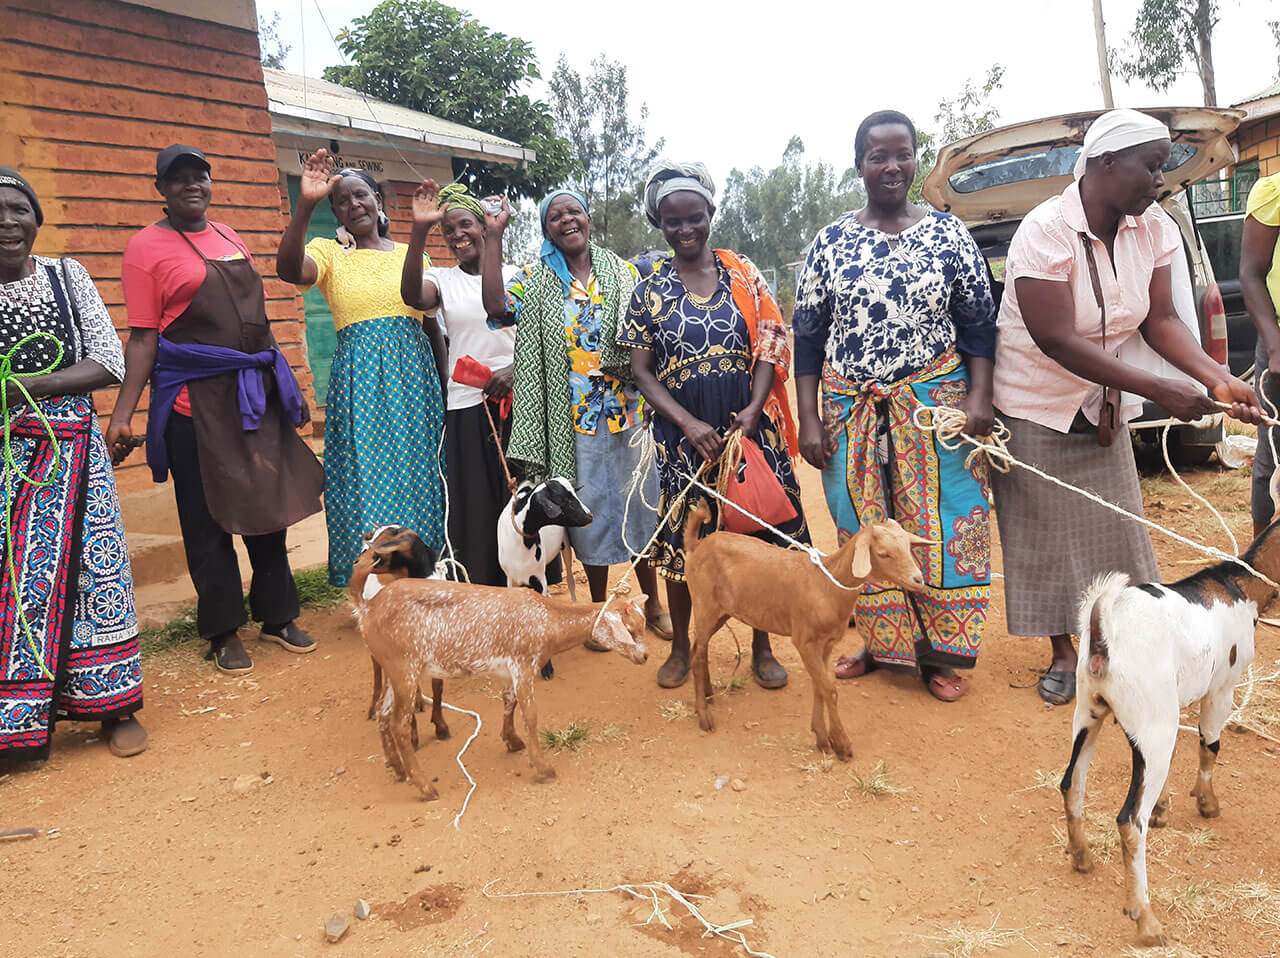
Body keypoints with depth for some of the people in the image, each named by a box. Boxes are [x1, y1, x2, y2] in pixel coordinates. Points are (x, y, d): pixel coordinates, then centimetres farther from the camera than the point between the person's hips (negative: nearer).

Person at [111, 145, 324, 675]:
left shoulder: (229, 237, 14)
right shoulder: (147, 246, -4)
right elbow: (143, 338, -8)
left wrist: (288, 388, 20)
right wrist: (121, 416, -15)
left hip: (256, 393, 6)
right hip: (196, 401, -6)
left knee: (269, 506, 11)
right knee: (208, 518, 3)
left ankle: (277, 616, 25)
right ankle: (223, 631, 17)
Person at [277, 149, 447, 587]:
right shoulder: (329, 253, 5)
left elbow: (433, 326, 14)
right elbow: (289, 268, -18)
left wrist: (445, 391, 10)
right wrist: (305, 204, -28)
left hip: (415, 375, 2)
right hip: (359, 381, -2)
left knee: (418, 479, 5)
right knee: (368, 483, -3)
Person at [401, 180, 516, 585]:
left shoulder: (514, 275, 8)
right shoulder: (443, 279, 6)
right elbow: (412, 295, -17)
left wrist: (514, 369, -12)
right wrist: (419, 231, -26)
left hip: (516, 401, 1)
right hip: (465, 406, 0)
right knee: (474, 507, 2)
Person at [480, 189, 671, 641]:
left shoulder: (623, 272, 7)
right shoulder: (535, 281, 4)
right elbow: (496, 305, -16)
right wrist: (493, 236, -13)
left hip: (629, 410, 1)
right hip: (574, 417, -1)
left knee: (641, 501, 9)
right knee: (589, 507, 7)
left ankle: (653, 603, 26)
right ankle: (599, 609, 23)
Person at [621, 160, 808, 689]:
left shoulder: (743, 275, 5)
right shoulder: (650, 288, 3)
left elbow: (770, 348, 3)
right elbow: (641, 369, 1)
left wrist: (753, 409, -13)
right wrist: (688, 424, -12)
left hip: (747, 424, 1)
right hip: (682, 430, 0)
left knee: (758, 532, 4)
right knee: (682, 536, 6)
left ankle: (762, 646, 22)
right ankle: (681, 648, 25)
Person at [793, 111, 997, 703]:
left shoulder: (948, 234, 3)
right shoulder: (830, 243, 4)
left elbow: (978, 322, 4)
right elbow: (807, 336, 4)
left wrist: (979, 397, -8)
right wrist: (809, 419, -2)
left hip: (934, 404, -1)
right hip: (852, 409, 1)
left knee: (939, 526, 2)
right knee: (864, 528, 8)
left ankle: (938, 654, 16)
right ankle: (879, 643, 24)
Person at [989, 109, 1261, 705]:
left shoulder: (1154, 228, -4)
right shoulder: (1045, 232, -25)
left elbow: (1160, 319, -2)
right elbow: (1057, 341, -29)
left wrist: (1219, 380, -18)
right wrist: (1157, 389, -29)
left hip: (1101, 406, 6)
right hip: (1034, 409, -6)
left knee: (1114, 530, 10)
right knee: (1047, 538, 5)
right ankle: (1062, 652, 22)